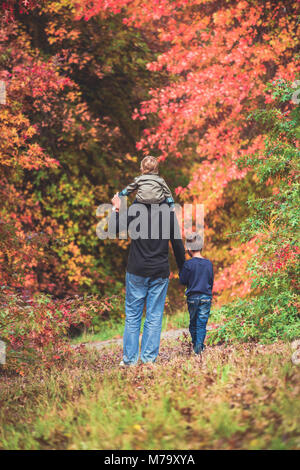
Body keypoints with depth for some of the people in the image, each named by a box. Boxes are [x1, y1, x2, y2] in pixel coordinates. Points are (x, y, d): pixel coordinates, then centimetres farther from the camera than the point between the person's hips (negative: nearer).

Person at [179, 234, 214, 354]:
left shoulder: (188, 264, -11)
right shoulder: (208, 263, 0)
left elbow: (182, 280, -2)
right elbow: (211, 281, 10)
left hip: (192, 297, -1)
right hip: (206, 297, 2)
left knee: (193, 322, 14)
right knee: (202, 323, 2)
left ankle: (195, 344, 21)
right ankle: (200, 346, -9)